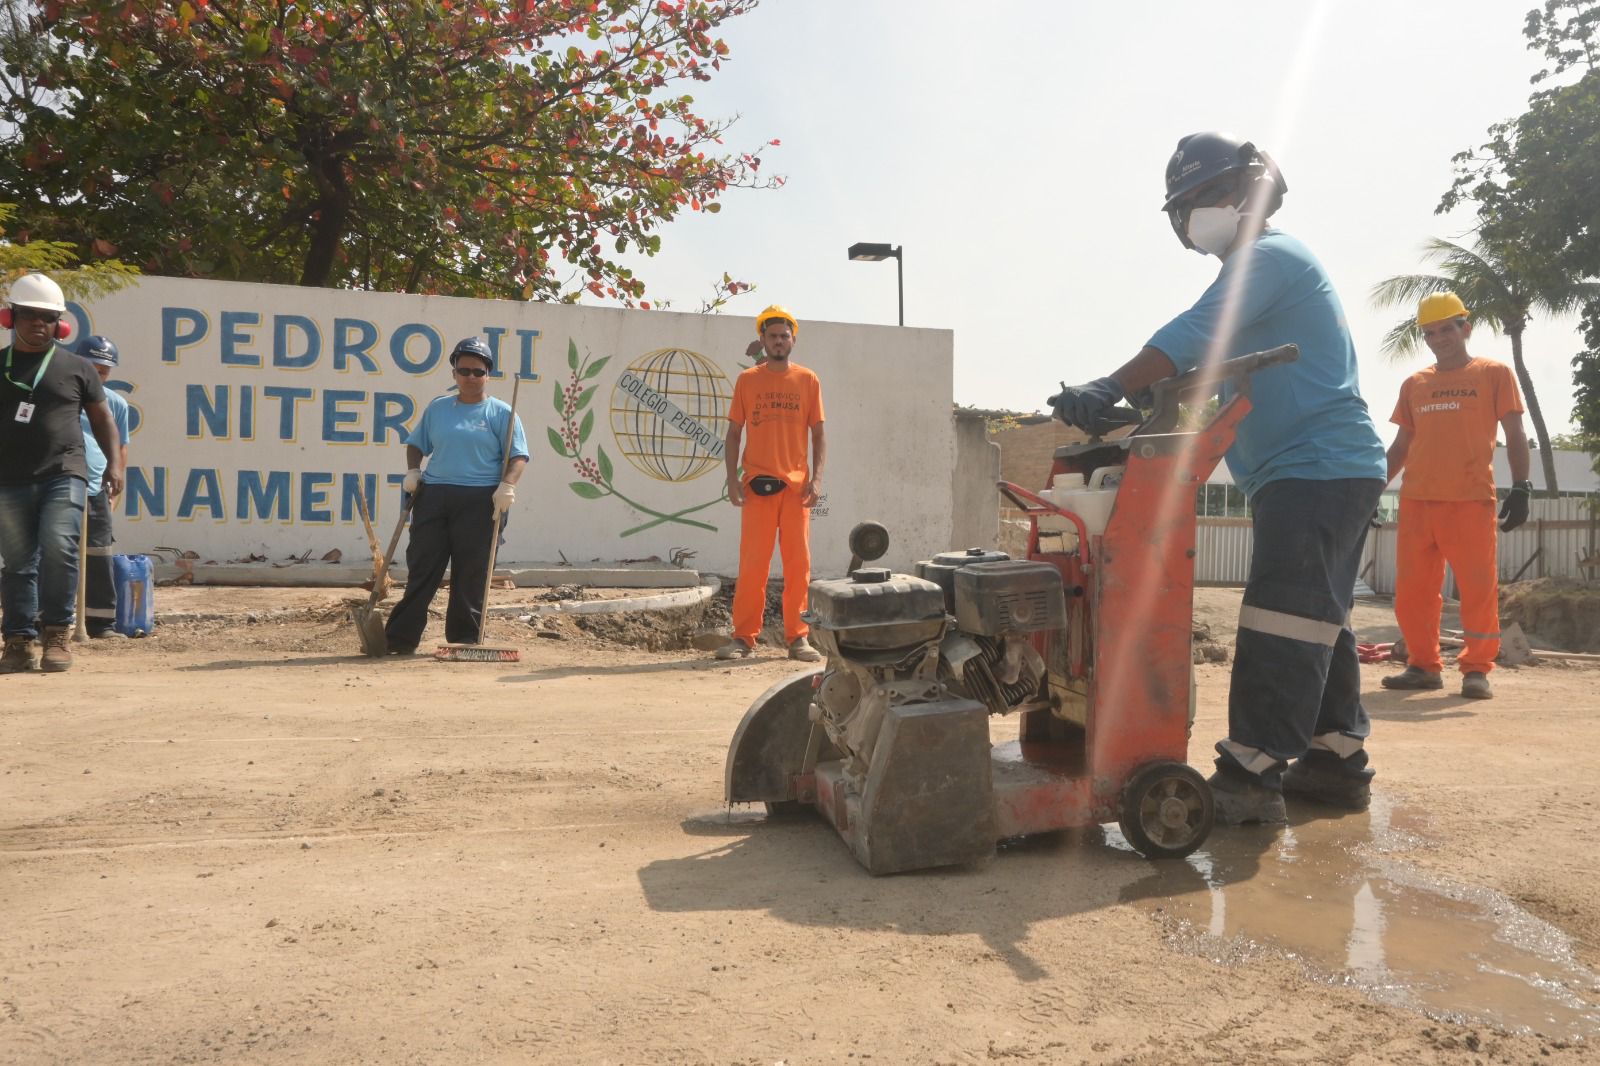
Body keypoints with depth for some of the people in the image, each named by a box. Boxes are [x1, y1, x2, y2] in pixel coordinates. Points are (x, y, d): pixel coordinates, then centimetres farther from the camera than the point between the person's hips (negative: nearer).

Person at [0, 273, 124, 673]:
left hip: (63, 476, -2)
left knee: (58, 548, -17)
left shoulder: (76, 367, 8)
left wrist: (114, 463, 0)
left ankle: (57, 635, -5)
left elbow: (102, 418, 12)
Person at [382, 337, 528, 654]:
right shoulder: (437, 408, 15)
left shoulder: (501, 412, 3)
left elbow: (518, 455, -3)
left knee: (471, 575, 0)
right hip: (433, 497, 4)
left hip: (480, 501, -3)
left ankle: (465, 641, 9)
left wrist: (507, 486, -19)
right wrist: (413, 472, 5)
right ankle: (400, 638, 8)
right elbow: (416, 443, 23)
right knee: (421, 569, 4)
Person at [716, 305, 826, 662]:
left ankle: (797, 638, 10)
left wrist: (817, 478, -4)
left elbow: (818, 434, 8)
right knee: (752, 562, -1)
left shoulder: (808, 380, 8)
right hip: (757, 484, -1)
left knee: (798, 563, 2)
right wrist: (732, 478, -3)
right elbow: (734, 432, 8)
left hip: (797, 485, 1)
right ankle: (744, 638, 5)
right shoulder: (747, 380, 8)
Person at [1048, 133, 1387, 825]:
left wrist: (1110, 391, -32)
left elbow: (1193, 336, -25)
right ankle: (1337, 759, 21)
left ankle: (1251, 775, -13)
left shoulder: (1268, 256, -9)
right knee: (1318, 621, 13)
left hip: (1317, 469, -11)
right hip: (1335, 470, 11)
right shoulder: (1256, 268, 24)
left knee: (1280, 623, -13)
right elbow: (1208, 368, 21)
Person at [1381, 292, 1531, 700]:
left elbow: (1515, 436, 2)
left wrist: (1521, 487, -10)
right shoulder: (1414, 384, 15)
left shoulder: (1494, 374, 6)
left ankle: (1477, 669, 6)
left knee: (1479, 587, -3)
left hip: (1471, 499, -4)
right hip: (1416, 500, 4)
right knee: (1412, 589, 3)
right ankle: (1423, 666, 14)